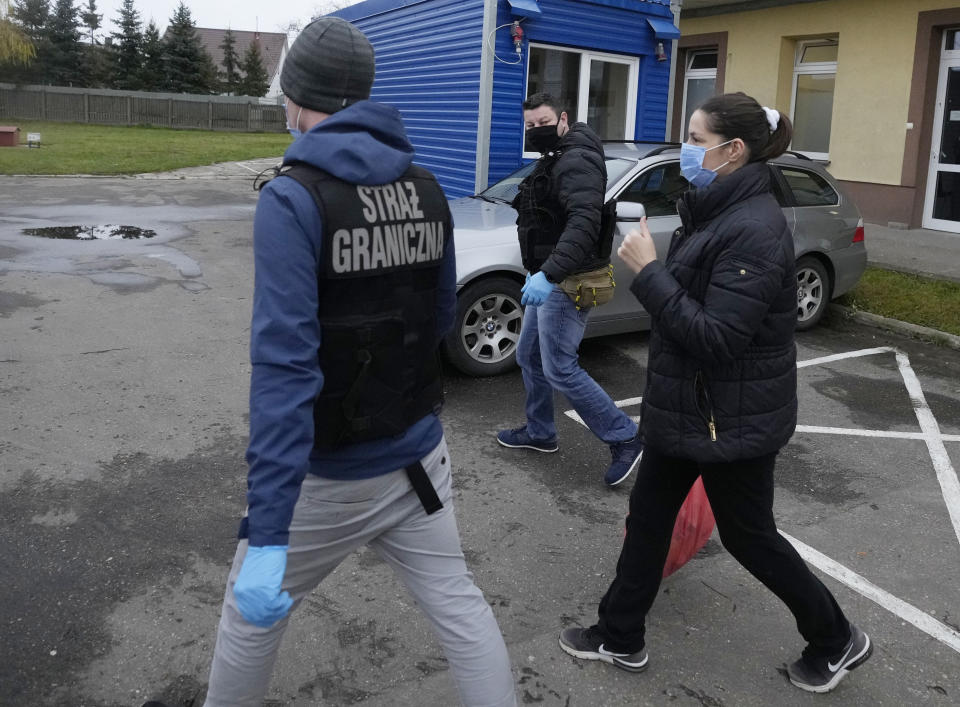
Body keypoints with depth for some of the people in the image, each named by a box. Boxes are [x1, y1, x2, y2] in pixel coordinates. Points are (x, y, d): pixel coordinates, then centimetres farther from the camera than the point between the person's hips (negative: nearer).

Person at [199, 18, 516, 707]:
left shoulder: (294, 200, -19)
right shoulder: (426, 189, -1)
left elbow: (285, 365, -27)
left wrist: (266, 535, -28)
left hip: (329, 475, -5)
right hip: (418, 455, 5)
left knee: (253, 613, 18)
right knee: (458, 603, 17)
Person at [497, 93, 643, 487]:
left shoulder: (576, 162, -18)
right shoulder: (554, 160, 17)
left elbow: (584, 222, -34)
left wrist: (549, 274, -44)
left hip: (568, 283, -11)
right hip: (550, 279, 11)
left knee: (560, 370, -10)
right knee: (530, 357, 17)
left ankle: (625, 441, -2)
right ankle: (539, 433, 32)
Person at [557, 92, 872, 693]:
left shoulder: (755, 229, -24)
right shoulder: (717, 212, 7)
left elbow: (716, 337, -28)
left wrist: (649, 271, -25)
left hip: (731, 421, -9)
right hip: (687, 409, 10)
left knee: (748, 535, 8)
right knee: (649, 516, 15)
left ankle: (837, 641, 32)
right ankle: (621, 637, 32)